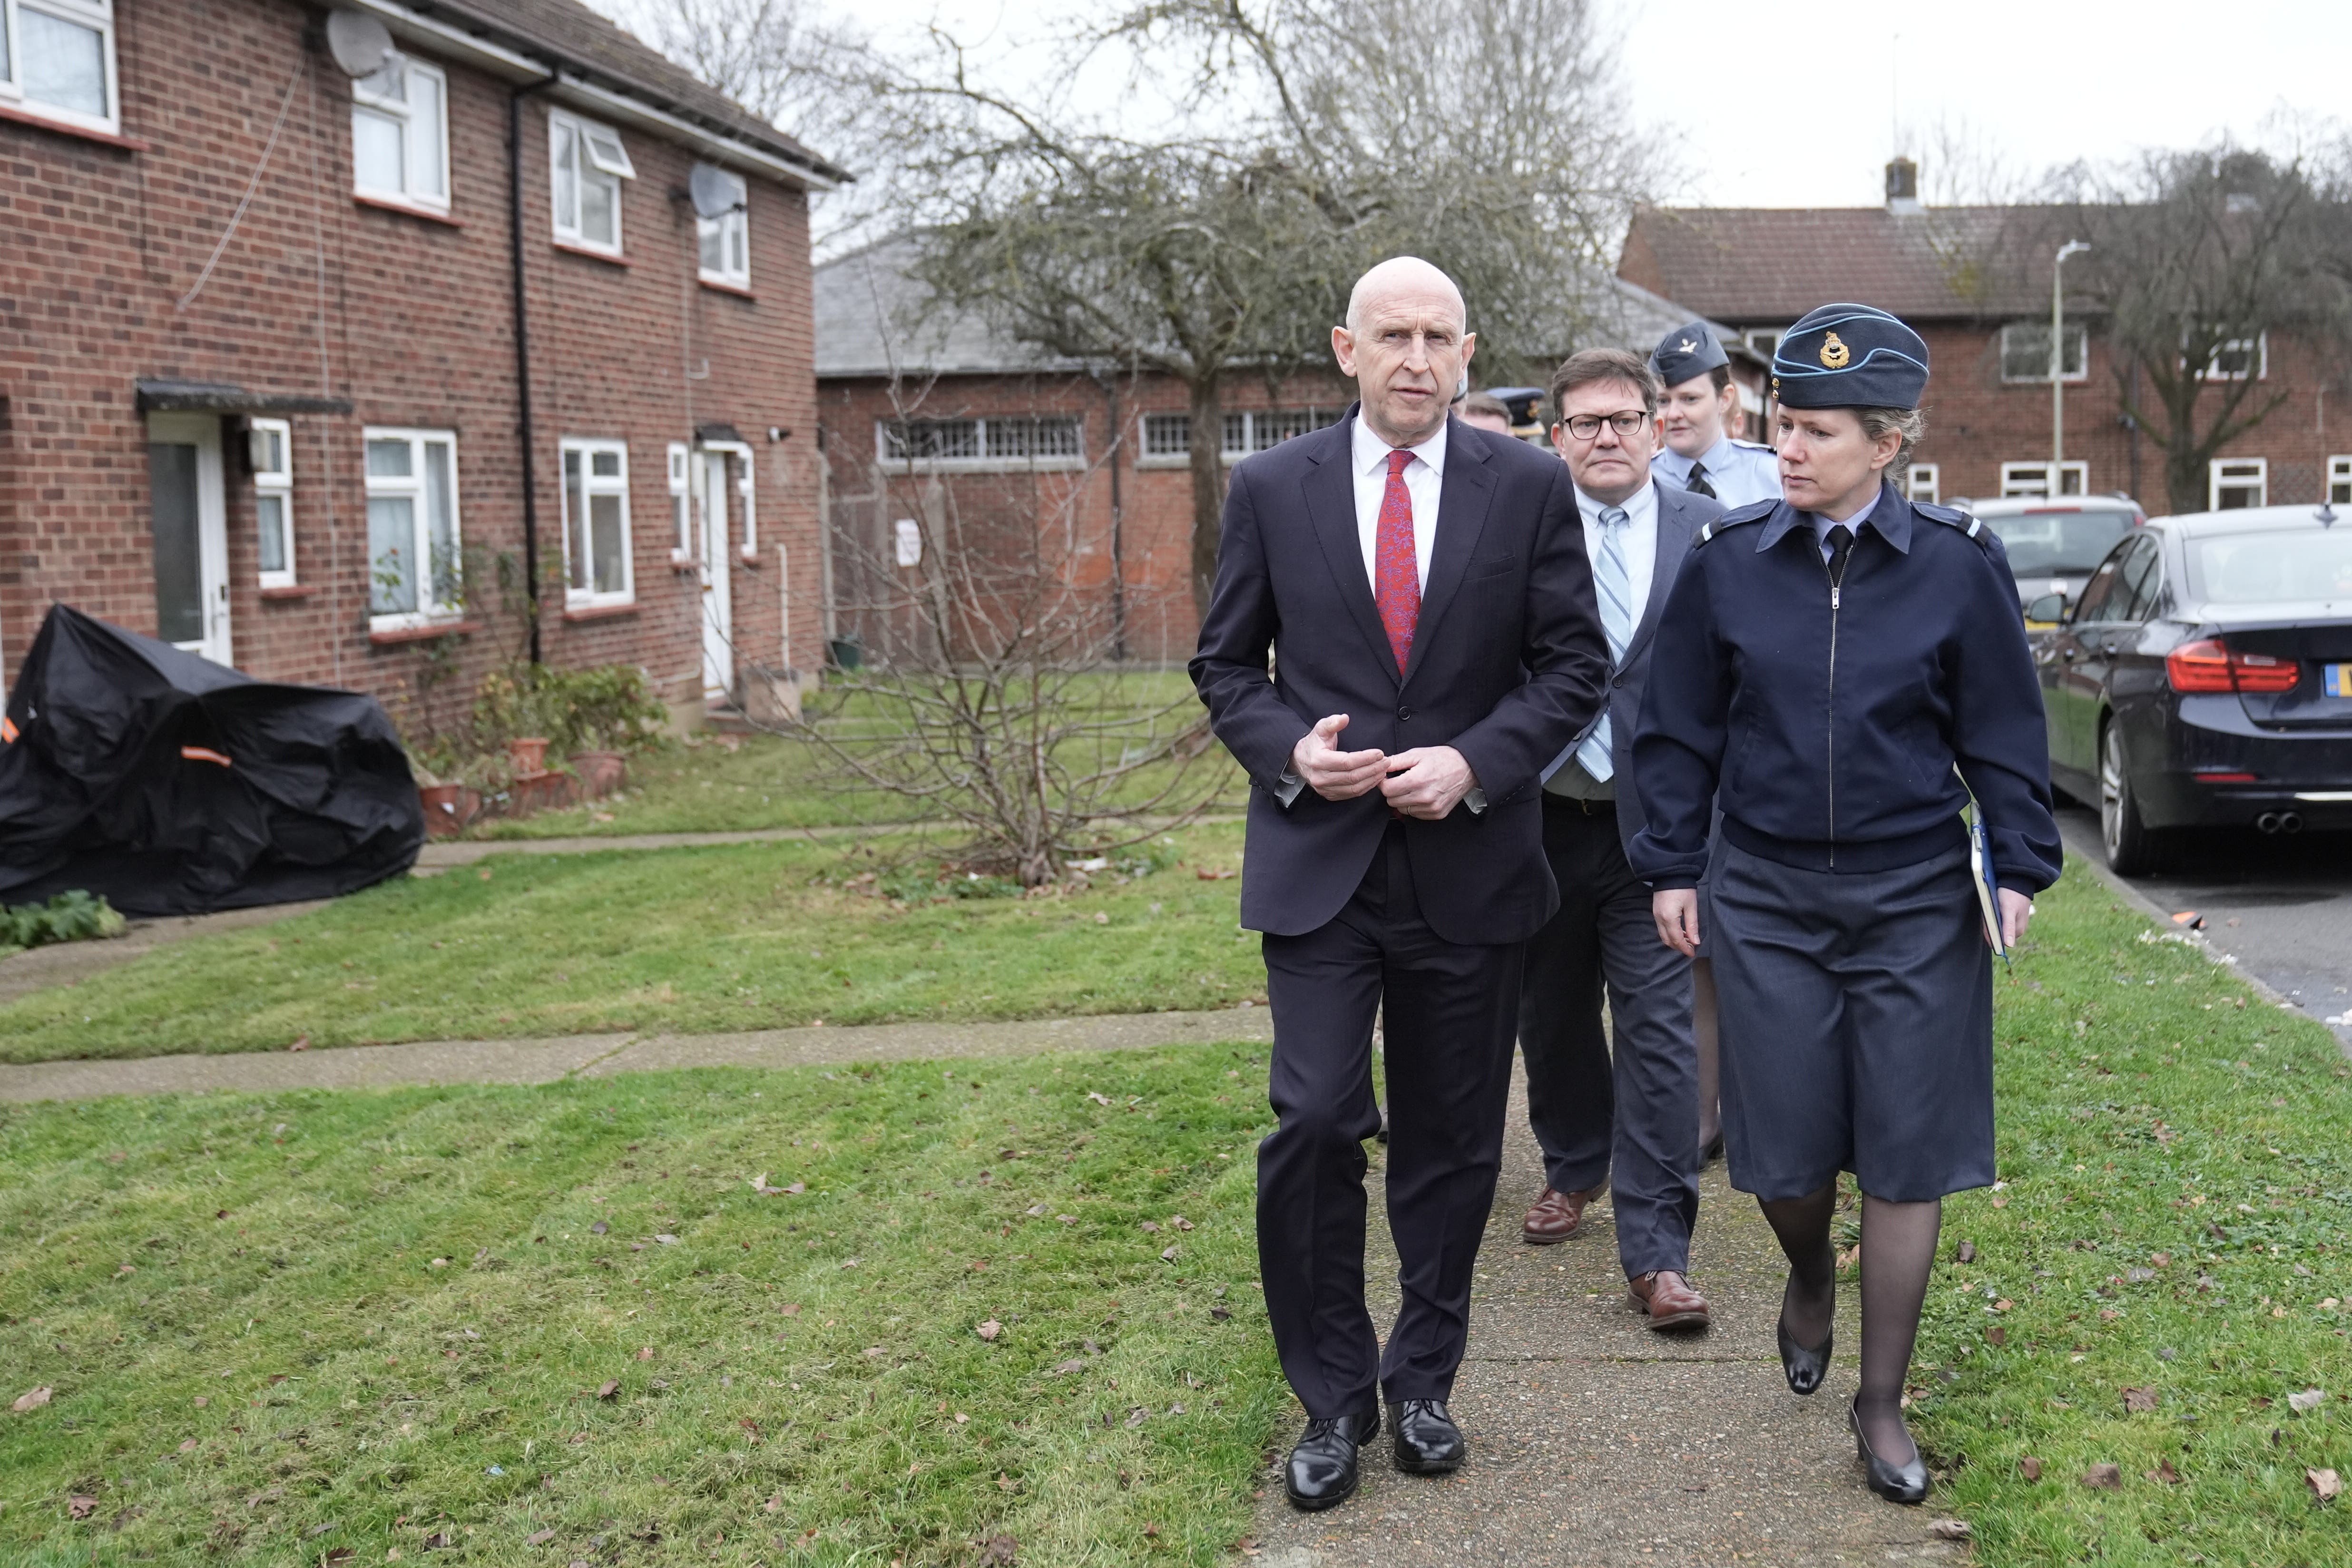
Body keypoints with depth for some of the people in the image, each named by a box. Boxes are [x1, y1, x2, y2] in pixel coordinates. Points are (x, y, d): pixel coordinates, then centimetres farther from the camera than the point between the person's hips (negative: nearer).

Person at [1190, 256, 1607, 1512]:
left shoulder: (1527, 485, 1)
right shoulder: (1270, 488, 2)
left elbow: (1575, 663, 2)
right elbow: (1226, 663, 8)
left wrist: (1475, 762, -13)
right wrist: (1289, 748, -11)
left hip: (1470, 860, 1)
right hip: (1318, 859, -1)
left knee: (1452, 1139, 10)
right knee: (1313, 1124, -8)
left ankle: (1423, 1380, 29)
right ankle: (1333, 1396, 11)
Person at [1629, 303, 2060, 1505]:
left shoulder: (1958, 567, -5)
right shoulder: (1728, 561, -2)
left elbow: (2001, 732, 1)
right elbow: (1683, 729, 4)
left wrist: (2019, 865, -5)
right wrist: (1672, 865, 3)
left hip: (1915, 903, -1)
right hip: (1766, 897, 1)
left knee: (1904, 1154, 4)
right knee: (1782, 1147, 4)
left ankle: (1882, 1403, 19)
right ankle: (1810, 1277, 40)